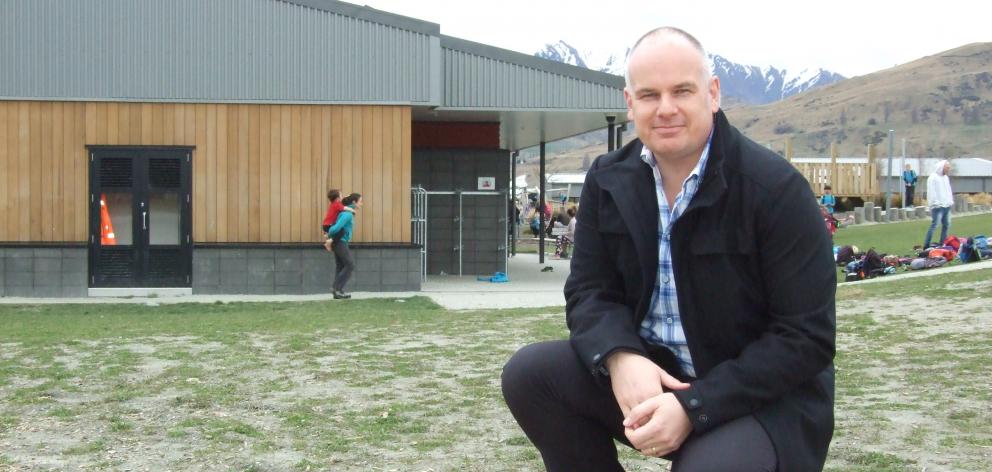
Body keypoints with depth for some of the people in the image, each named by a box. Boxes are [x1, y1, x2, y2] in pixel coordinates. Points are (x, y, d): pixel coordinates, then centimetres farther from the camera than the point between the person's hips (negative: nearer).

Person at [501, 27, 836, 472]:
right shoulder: (608, 180, 0)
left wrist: (694, 406, -27)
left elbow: (806, 339, -18)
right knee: (528, 373, -14)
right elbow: (589, 290, 1)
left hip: (764, 395, -5)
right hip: (649, 373, 5)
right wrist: (620, 357, -23)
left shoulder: (776, 188, -17)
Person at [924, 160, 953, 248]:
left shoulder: (946, 177, 16)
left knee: (946, 225, 11)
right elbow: (931, 192, -15)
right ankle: (926, 246, -10)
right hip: (938, 207, -9)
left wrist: (951, 201, 15)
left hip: (947, 206, 9)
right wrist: (935, 203, -18)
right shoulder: (933, 178, -11)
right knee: (934, 225, -12)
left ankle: (942, 244, 21)